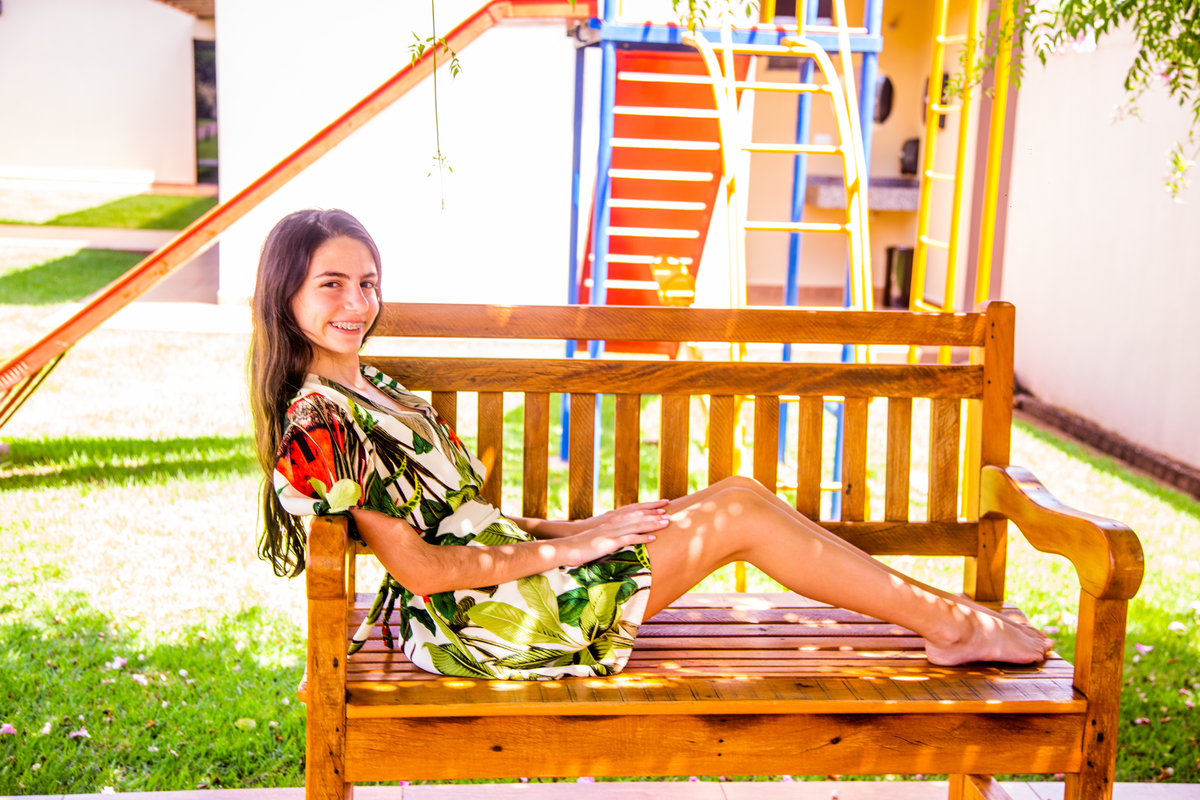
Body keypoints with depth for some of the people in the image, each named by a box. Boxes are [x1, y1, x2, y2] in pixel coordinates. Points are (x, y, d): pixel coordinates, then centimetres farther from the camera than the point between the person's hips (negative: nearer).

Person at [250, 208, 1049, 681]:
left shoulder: (369, 390, 14)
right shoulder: (321, 422, -16)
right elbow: (417, 567, -19)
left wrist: (580, 528, 6)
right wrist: (566, 549, -14)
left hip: (507, 581, 9)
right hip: (484, 622, -9)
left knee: (740, 496, 0)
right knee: (742, 511, -10)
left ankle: (944, 618, 6)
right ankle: (950, 623, 3)